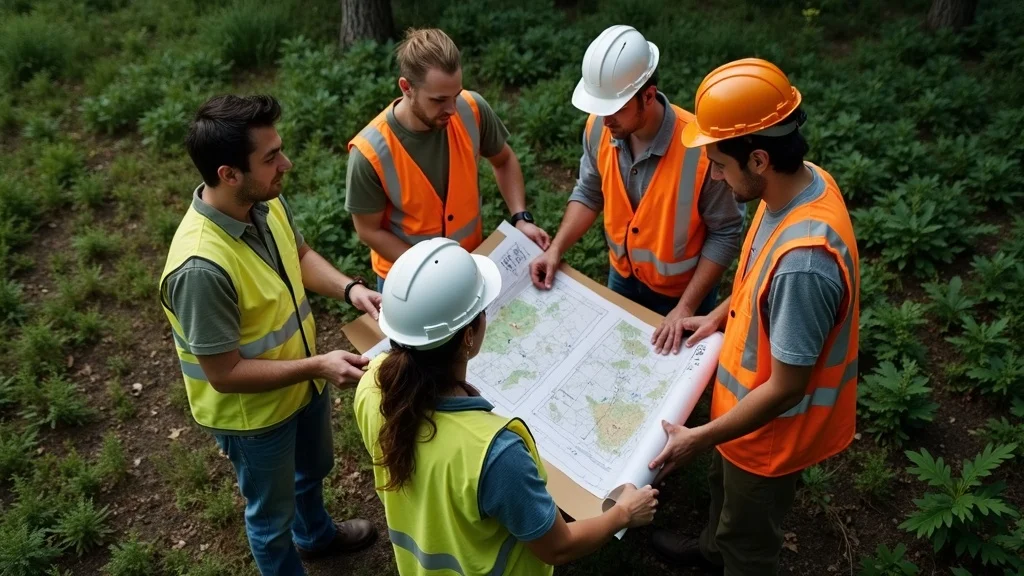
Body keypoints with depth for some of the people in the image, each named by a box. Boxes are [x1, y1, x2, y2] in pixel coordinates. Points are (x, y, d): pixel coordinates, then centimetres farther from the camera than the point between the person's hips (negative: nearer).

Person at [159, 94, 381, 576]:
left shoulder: (266, 201, -16)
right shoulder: (202, 266, -39)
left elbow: (300, 256, 5)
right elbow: (224, 374, -29)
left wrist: (350, 289, -12)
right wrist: (317, 365, -32)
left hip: (302, 381, 8)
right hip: (252, 413, -8)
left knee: (312, 469, 34)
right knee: (271, 511, 21)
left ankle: (317, 535, 65)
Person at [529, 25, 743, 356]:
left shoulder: (701, 147, -32)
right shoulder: (599, 128, -18)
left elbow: (725, 234, -21)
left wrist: (686, 307, -23)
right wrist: (556, 249, -11)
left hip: (681, 290, -4)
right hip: (622, 277, 4)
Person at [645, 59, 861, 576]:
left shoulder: (804, 259, -41)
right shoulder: (803, 181, -13)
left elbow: (785, 389, -30)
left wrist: (701, 437, -21)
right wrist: (720, 316, 9)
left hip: (770, 427, -9)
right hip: (748, 396, 9)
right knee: (726, 485, 36)